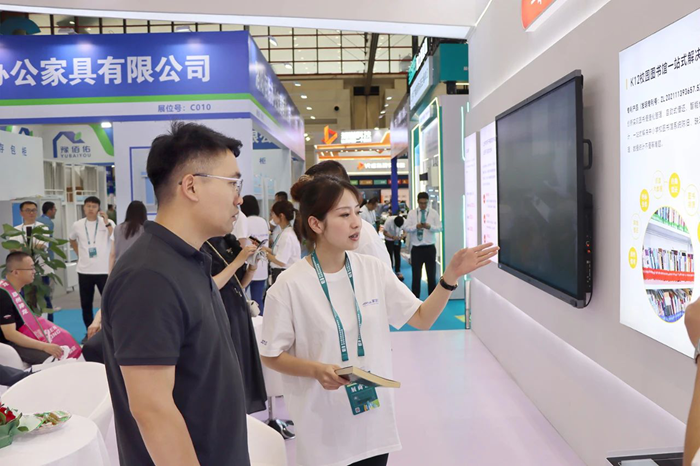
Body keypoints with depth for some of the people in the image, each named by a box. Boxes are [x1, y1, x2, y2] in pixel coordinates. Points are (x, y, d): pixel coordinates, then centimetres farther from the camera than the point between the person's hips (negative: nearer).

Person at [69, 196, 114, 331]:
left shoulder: (108, 223, -5)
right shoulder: (78, 225, 4)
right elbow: (72, 240, 24)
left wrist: (107, 222, -22)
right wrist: (78, 253, 12)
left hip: (104, 270, -3)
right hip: (84, 270, 3)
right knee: (86, 303, 11)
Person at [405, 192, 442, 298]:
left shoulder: (434, 213, 3)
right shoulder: (412, 213, 3)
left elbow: (440, 228, -3)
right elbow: (406, 228, -4)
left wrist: (430, 227, -22)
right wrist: (416, 226, -23)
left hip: (430, 248, 1)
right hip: (416, 248, 0)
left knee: (431, 275, 10)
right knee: (416, 276, 5)